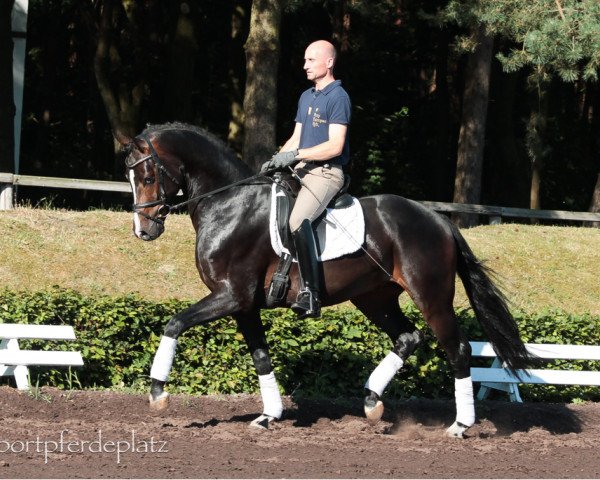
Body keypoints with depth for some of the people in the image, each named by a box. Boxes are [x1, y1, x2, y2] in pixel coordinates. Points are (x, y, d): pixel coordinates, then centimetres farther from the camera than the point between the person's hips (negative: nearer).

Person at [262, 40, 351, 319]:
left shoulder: (337, 97, -9)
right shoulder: (306, 97, 20)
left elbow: (335, 146, -17)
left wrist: (295, 155, -19)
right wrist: (276, 160, 4)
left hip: (326, 173, -10)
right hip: (302, 170, 10)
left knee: (298, 220, -31)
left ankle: (310, 293, -32)